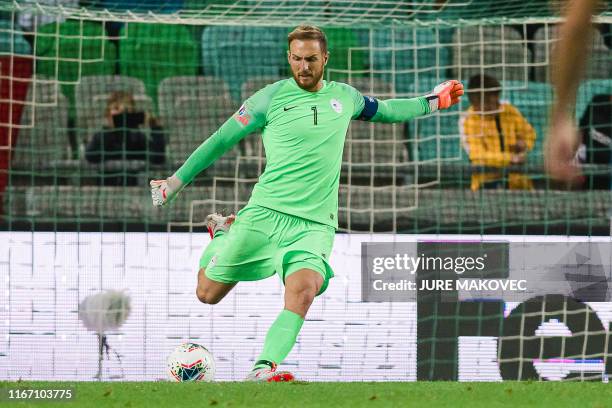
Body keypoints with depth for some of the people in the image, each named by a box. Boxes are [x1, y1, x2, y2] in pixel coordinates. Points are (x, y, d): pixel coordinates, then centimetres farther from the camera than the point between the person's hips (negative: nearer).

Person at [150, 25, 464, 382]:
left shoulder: (344, 96, 12)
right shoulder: (271, 97, 1)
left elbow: (381, 110, 35)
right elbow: (222, 140, 7)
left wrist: (432, 102, 35)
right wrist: (175, 182, 8)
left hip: (316, 224, 1)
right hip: (266, 213, -1)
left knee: (303, 289, -29)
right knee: (208, 293, -1)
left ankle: (264, 369, -36)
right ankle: (222, 234, 31)